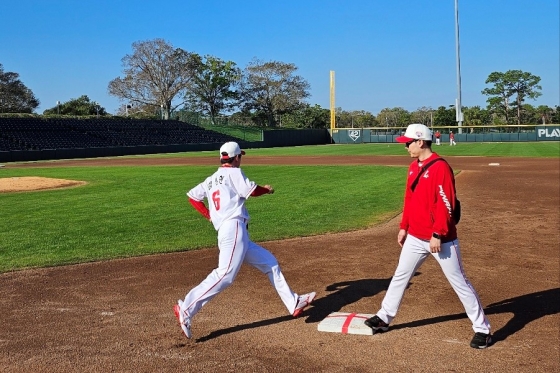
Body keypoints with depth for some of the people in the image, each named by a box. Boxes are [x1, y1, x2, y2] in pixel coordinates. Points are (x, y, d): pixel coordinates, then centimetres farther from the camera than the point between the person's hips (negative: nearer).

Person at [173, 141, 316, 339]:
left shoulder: (211, 180, 22)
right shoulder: (233, 173, 1)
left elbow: (192, 196, 19)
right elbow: (252, 191, -6)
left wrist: (210, 215, 19)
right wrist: (267, 189, 13)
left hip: (232, 234, 10)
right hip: (234, 229, -10)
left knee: (269, 262, 15)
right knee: (225, 274, -19)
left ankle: (294, 303, 18)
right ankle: (185, 309, -23)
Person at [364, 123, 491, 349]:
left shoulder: (440, 167, -18)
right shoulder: (414, 166, 9)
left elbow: (446, 205, -21)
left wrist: (437, 234, -22)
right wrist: (404, 227, 16)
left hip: (441, 239, -8)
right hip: (415, 237, 8)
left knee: (459, 283, 1)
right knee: (400, 276, 15)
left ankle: (482, 329, 13)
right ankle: (384, 318, 29)